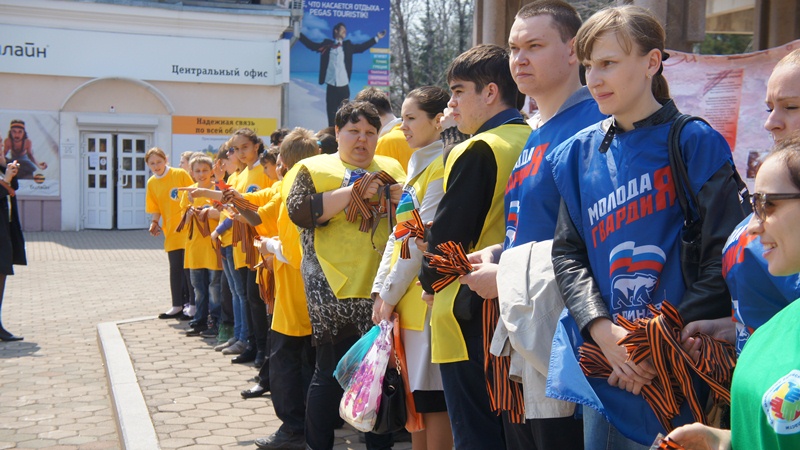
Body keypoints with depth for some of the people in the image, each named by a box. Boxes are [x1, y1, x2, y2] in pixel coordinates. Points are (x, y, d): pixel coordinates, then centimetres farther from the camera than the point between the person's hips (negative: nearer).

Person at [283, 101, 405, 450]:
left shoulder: (392, 169, 18)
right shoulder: (313, 168, 5)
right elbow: (300, 211, -11)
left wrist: (403, 199, -4)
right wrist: (352, 191, -16)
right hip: (337, 289, -4)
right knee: (332, 371, -2)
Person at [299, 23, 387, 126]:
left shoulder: (348, 45, 13)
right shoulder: (327, 45, 8)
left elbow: (361, 47, 17)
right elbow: (311, 45, 13)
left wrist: (377, 38, 15)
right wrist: (298, 34, 11)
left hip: (343, 86, 1)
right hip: (331, 85, -1)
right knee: (331, 113, 1)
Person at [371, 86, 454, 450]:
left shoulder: (442, 167, -11)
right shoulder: (417, 165, 18)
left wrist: (391, 293, -11)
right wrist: (381, 290, 8)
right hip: (404, 298, 9)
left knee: (433, 399, -4)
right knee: (416, 396, 13)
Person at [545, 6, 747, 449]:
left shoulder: (695, 144, -5)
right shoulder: (578, 153, 8)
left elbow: (724, 258, -9)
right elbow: (567, 253, 5)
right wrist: (602, 329, -11)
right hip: (600, 362, 4)